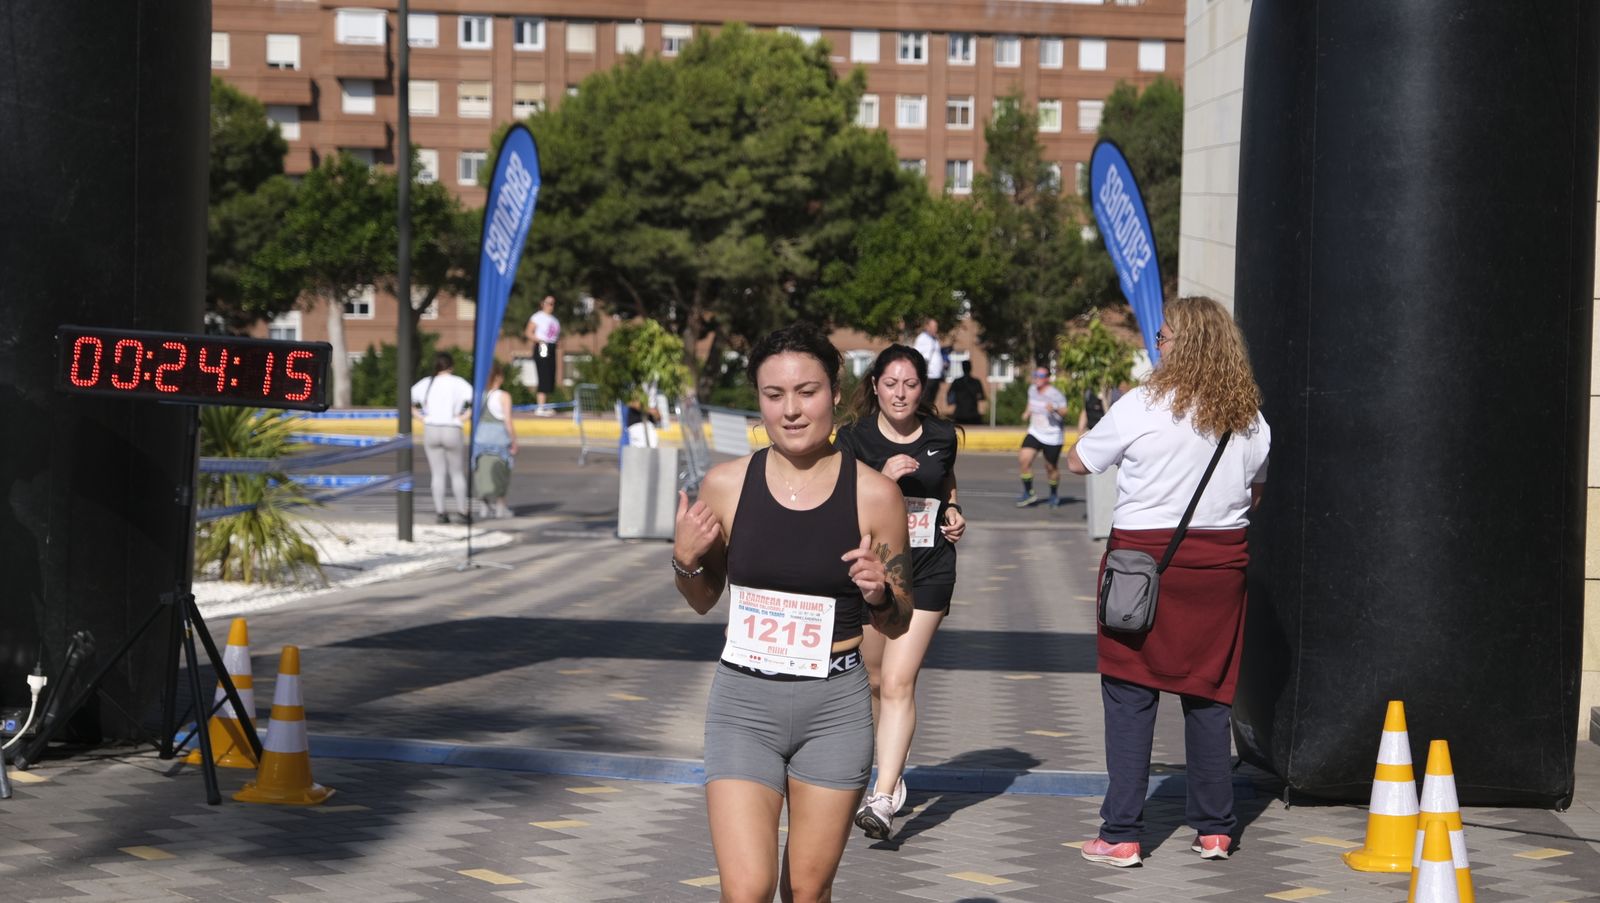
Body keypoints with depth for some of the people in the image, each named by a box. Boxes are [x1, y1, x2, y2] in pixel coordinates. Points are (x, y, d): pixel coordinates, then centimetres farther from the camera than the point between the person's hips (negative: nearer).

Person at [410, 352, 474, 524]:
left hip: (430, 430, 3)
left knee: (438, 474, 7)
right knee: (457, 473, 10)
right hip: (452, 431, -3)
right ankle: (462, 511, 10)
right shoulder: (457, 383, -4)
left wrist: (420, 418, 3)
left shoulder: (426, 383, 6)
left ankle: (440, 511, 3)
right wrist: (465, 416, -8)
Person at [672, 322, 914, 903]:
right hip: (743, 704, 0)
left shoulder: (873, 495, -6)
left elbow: (898, 624, 4)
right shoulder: (726, 485, -2)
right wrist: (685, 560, -8)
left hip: (835, 708, 0)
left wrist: (878, 594, -18)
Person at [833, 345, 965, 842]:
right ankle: (894, 770, 37)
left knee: (898, 683, -12)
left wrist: (954, 514, 6)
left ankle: (882, 800, -17)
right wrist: (882, 479, -23)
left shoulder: (941, 436, 5)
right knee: (875, 681, 12)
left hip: (926, 572, -1)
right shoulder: (854, 437, -2)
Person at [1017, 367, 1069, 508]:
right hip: (1035, 433, 5)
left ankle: (1054, 495, 31)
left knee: (1051, 468, 5)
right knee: (1023, 459, -14)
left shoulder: (1055, 394, -15)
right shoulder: (1032, 390, 5)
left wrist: (1055, 409, -35)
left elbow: (1064, 412, -16)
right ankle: (1029, 494, -1)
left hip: (1052, 437, -5)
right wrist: (1027, 412, 7)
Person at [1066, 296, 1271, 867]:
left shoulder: (1141, 407, -10)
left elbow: (1077, 462, 2)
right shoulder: (1249, 418, 4)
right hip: (1220, 563, 4)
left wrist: (1088, 428, 21)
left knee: (1130, 696, 0)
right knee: (1209, 694, 12)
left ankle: (1121, 835, -1)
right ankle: (1214, 829, 17)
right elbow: (1255, 494, 17)